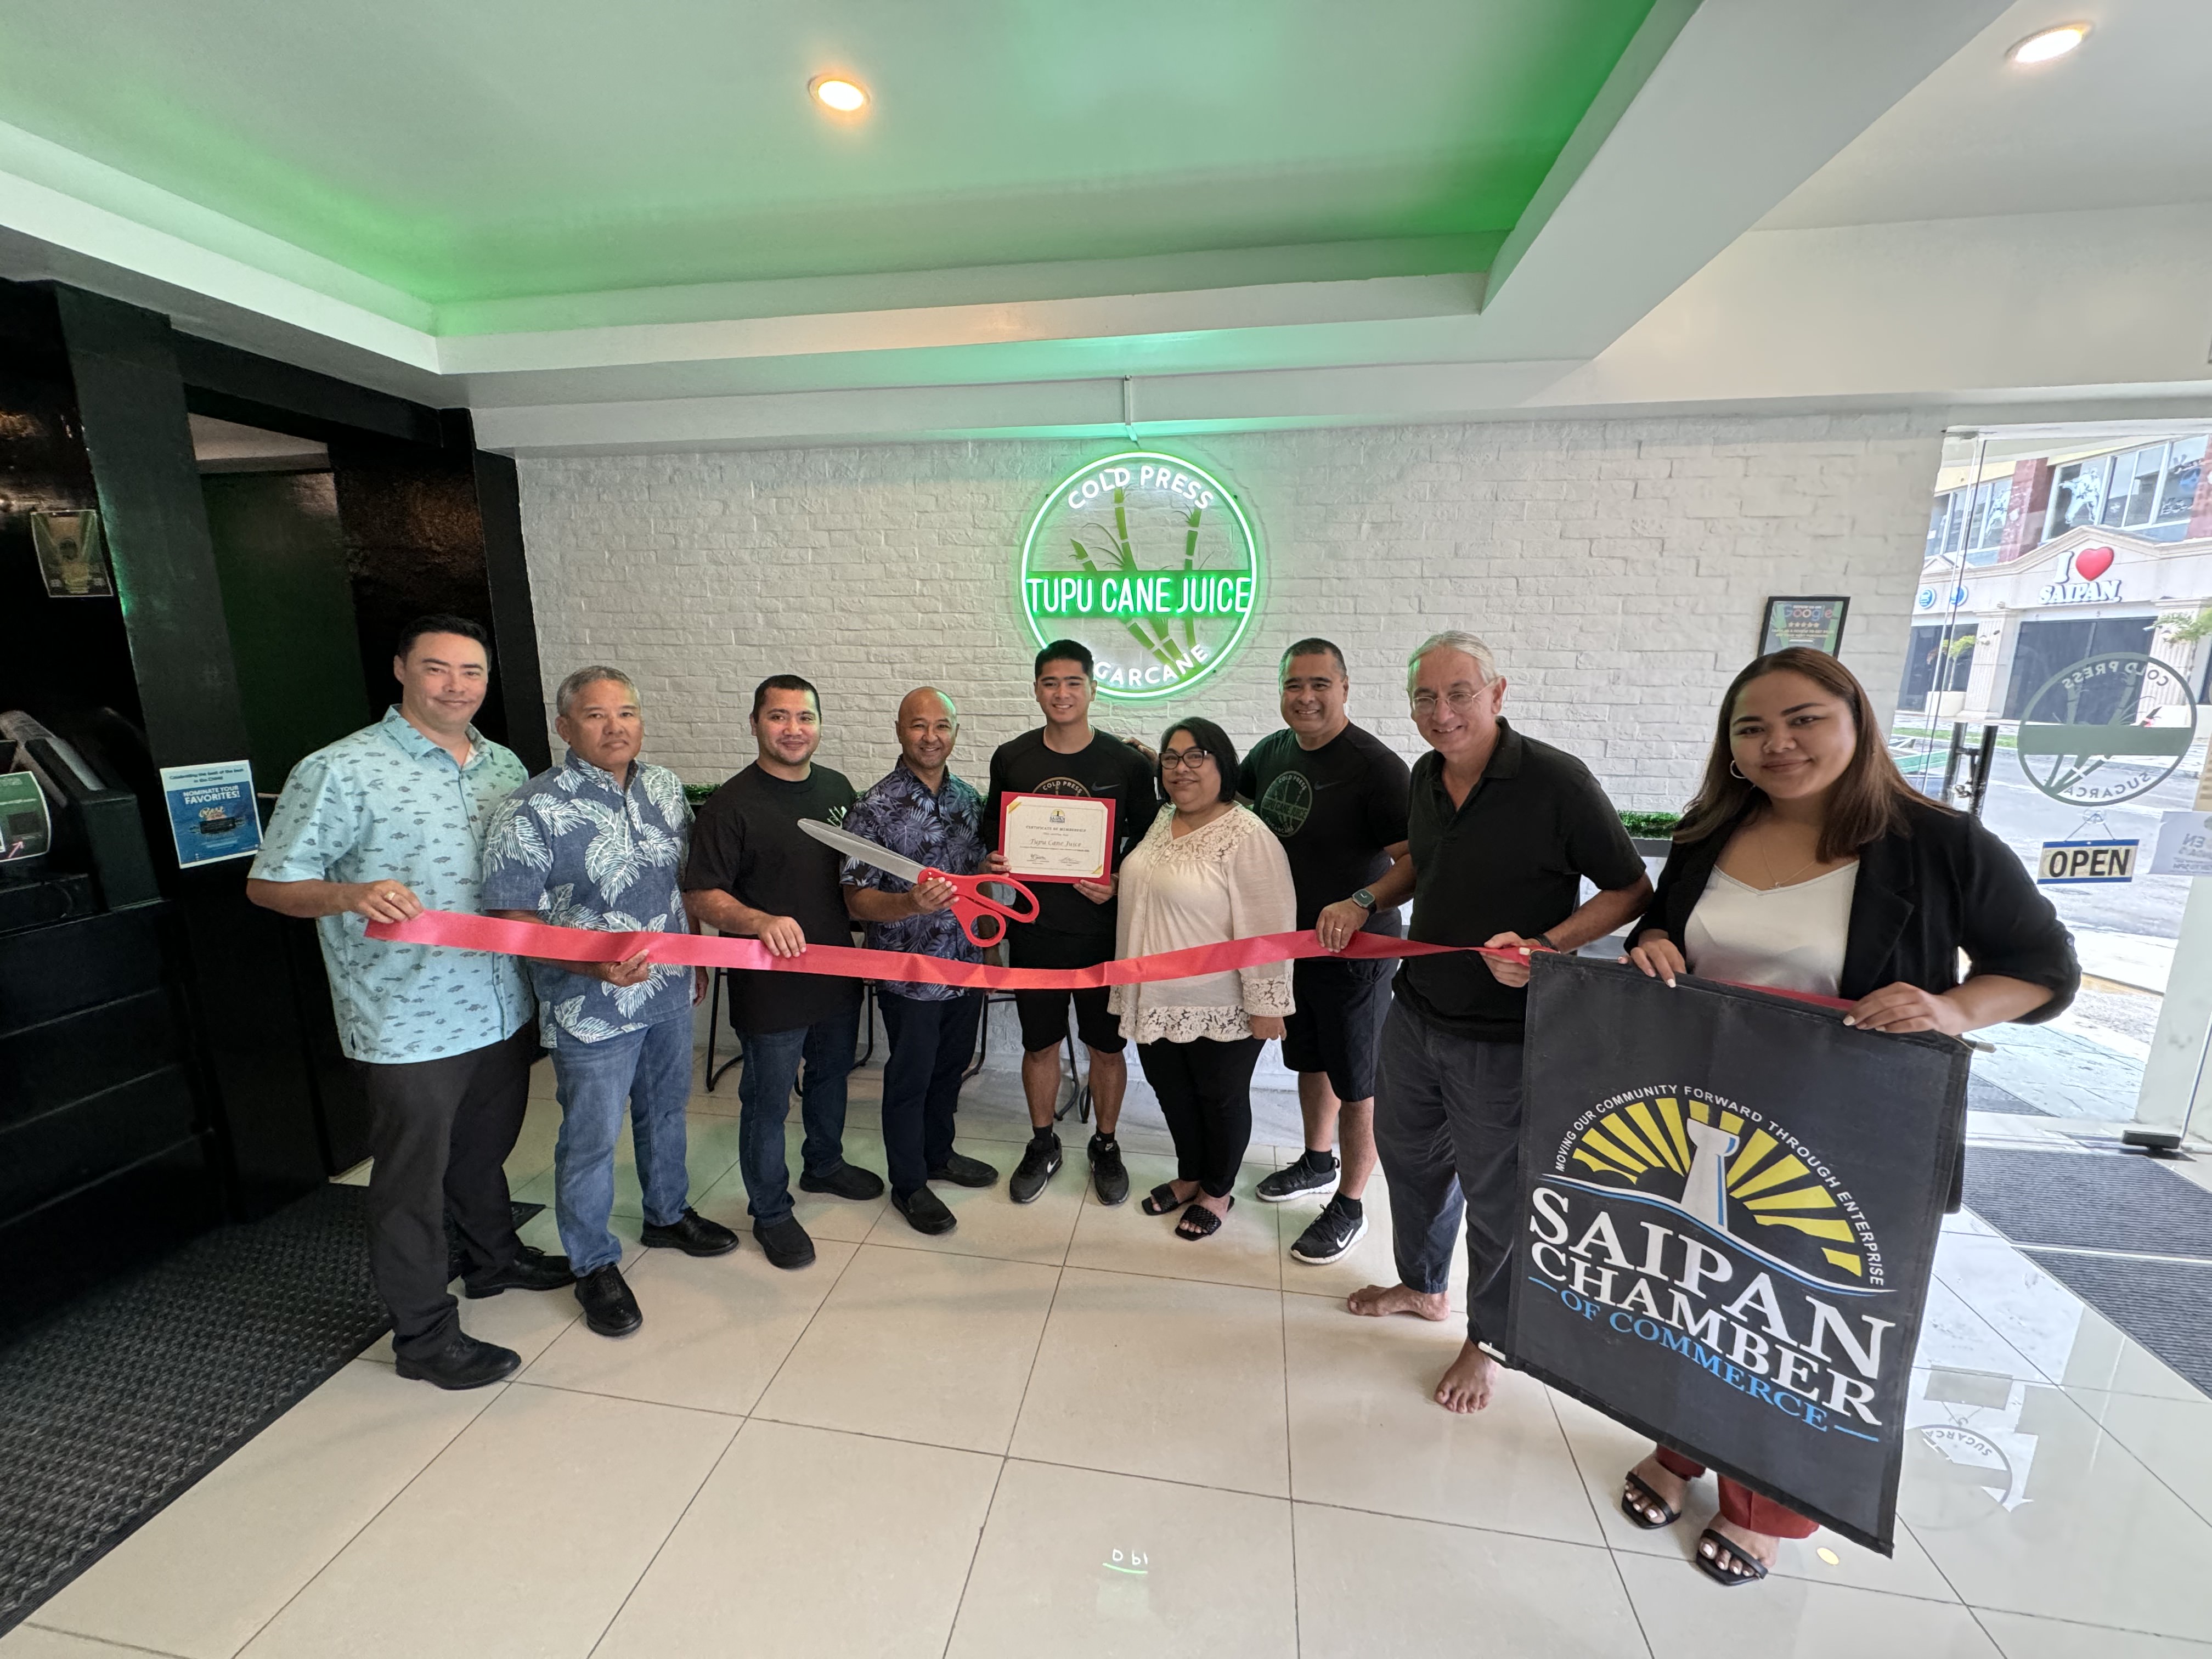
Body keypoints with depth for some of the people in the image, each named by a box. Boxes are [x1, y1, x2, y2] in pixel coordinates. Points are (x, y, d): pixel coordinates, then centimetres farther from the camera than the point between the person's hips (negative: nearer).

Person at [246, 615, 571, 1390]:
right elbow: (268, 882, -10)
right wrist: (350, 896, -29)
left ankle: (494, 1257, 48)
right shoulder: (340, 771, -13)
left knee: (485, 1149, 25)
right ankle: (424, 1334, 28)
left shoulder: (504, 765, 6)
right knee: (413, 1178, 10)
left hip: (503, 1006, 6)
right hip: (410, 1024, -6)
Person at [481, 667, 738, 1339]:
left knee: (665, 1110, 22)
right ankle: (594, 1265, 31)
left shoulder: (666, 787, 1)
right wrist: (591, 964, -28)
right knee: (592, 1139, 10)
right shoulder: (532, 811, -17)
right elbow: (510, 918, -16)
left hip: (670, 992, 6)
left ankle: (668, 1215, 45)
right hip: (592, 1009, -5)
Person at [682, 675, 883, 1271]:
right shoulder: (732, 803, -15)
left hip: (839, 974, 6)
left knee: (831, 1076, 25)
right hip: (769, 984, -6)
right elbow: (701, 895, -18)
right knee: (768, 1102, 10)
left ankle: (824, 1165, 49)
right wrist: (761, 921, -34)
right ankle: (770, 1212, 31)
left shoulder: (837, 788, 4)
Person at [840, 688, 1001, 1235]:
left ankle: (939, 1153, 44)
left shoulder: (970, 799, 3)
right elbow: (858, 900, -17)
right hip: (909, 971, -6)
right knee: (910, 1077, 11)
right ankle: (908, 1185, 30)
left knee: (951, 1066, 21)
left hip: (966, 963, 6)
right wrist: (912, 904, -34)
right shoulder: (874, 809, -15)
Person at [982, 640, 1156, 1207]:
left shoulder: (1127, 763, -5)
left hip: (1103, 931, -1)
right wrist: (995, 859, -8)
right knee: (1040, 1044, 15)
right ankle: (1042, 1145, 37)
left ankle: (1105, 1145, 36)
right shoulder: (1010, 758, 2)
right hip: (1034, 929, 2)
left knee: (1107, 1045, 12)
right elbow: (993, 832, 13)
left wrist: (1118, 883, -16)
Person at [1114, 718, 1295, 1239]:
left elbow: (1266, 929, -22)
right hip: (1157, 999, 8)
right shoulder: (1160, 822, 5)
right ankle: (1189, 1176, 46)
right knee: (1172, 1092, 22)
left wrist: (1265, 1005, -20)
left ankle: (1218, 1191, 38)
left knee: (1220, 1099, 14)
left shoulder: (1247, 837, -21)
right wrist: (1108, 886, 8)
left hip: (1220, 1009, -7)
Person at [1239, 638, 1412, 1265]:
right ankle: (1318, 1161, 47)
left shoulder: (1375, 765, -21)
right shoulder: (1273, 750, 2)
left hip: (1353, 952, -7)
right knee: (1310, 1061, 24)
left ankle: (1349, 1207, 26)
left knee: (1356, 1083, 8)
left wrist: (1363, 903, -40)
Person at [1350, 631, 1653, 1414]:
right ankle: (1423, 1287, 49)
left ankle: (1486, 1339, 37)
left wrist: (1545, 947, -26)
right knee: (1410, 1157, 23)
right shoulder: (1427, 777, 1)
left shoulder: (1556, 781, -19)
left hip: (1501, 1034, -6)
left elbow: (1632, 890, -12)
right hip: (1414, 1011, 7)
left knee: (1495, 1193, 11)